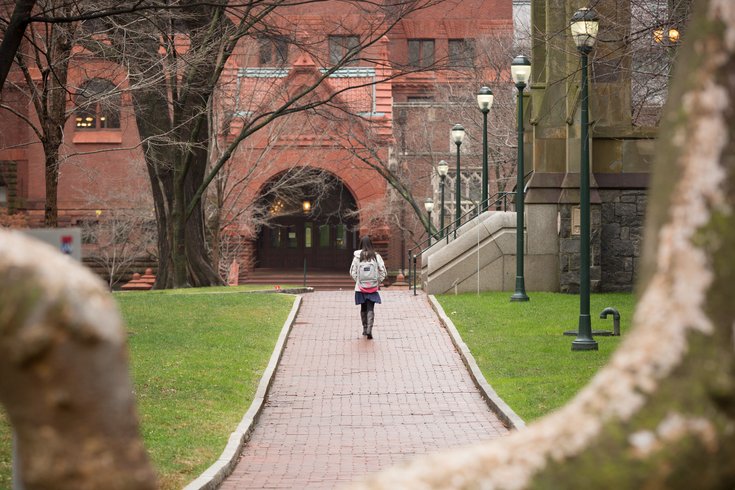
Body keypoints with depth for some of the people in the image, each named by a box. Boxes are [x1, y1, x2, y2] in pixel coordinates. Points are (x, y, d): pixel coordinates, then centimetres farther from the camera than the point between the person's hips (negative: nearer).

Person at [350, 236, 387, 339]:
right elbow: (383, 271, -5)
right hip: (373, 288, -1)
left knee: (363, 308, 17)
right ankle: (369, 330, -15)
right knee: (370, 309, 0)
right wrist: (379, 281, 8)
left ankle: (365, 329, 26)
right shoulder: (376, 256, -6)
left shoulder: (357, 257, -6)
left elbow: (352, 272, -4)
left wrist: (358, 281, 11)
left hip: (360, 287, 1)